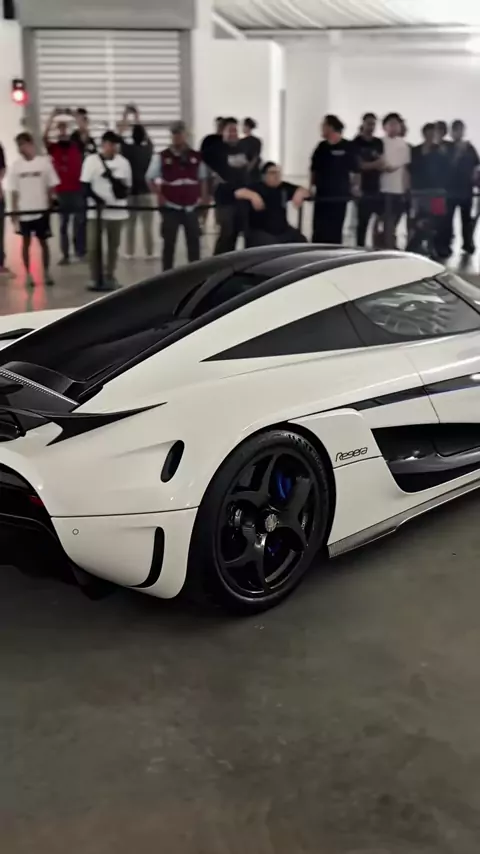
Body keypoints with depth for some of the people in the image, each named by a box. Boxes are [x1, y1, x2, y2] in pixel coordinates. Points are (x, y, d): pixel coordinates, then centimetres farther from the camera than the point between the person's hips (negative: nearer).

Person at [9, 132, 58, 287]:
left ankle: (46, 272, 18)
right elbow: (14, 192, 1)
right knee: (26, 242, 7)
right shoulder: (16, 165, -1)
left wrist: (49, 206, -4)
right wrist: (14, 213, -3)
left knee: (43, 241, 7)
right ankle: (28, 274, 13)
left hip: (41, 210, -1)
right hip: (23, 211, 1)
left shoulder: (44, 162, -5)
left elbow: (51, 187, 0)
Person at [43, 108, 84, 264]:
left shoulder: (77, 145, 7)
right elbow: (44, 136, -11)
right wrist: (52, 116, -14)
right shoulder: (53, 147, 4)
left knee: (79, 222, 1)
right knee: (63, 224, 4)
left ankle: (81, 252, 7)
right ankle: (65, 255, 7)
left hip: (78, 190, 0)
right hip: (61, 191, 0)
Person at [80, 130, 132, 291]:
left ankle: (110, 277, 19)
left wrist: (123, 192, 0)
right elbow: (85, 185, -6)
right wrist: (97, 199, -19)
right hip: (96, 210, -2)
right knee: (93, 246, -2)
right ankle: (96, 278, 9)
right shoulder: (91, 160, -1)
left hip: (116, 210, 3)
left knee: (113, 246, 9)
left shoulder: (123, 162, 8)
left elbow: (127, 185, 17)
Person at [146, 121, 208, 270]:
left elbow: (203, 178, 14)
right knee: (169, 242, 1)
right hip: (171, 207, -2)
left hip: (191, 206, 2)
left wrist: (204, 197, 4)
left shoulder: (196, 157, 5)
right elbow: (150, 178, 2)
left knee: (194, 241, 6)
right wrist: (160, 195, -8)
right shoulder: (162, 157, -2)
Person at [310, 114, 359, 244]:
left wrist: (354, 187, -5)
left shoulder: (348, 147, -6)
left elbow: (355, 171, -4)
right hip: (322, 195, 4)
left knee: (335, 230, 3)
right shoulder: (321, 147, 7)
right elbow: (314, 169, 13)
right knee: (319, 230, 2)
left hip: (339, 195, -4)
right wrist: (313, 185, 8)